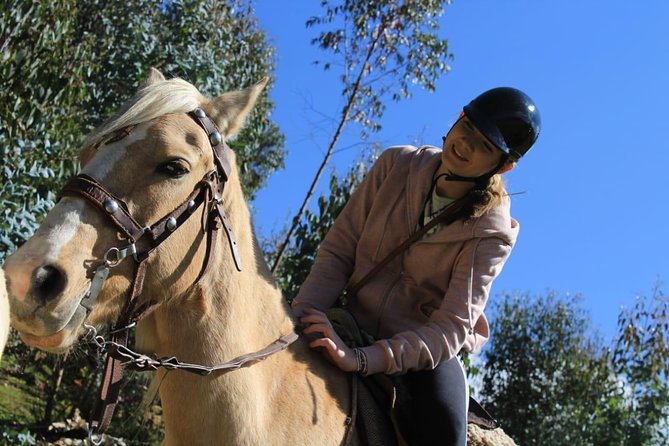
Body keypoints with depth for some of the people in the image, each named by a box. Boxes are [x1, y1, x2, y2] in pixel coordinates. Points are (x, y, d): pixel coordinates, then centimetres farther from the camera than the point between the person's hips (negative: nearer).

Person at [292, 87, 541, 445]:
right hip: (350, 330, 3)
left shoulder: (492, 232, -11)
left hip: (426, 350, -2)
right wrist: (303, 312, -22)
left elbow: (451, 327, -19)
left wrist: (363, 359, -33)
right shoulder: (397, 165, -3)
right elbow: (338, 249, -4)